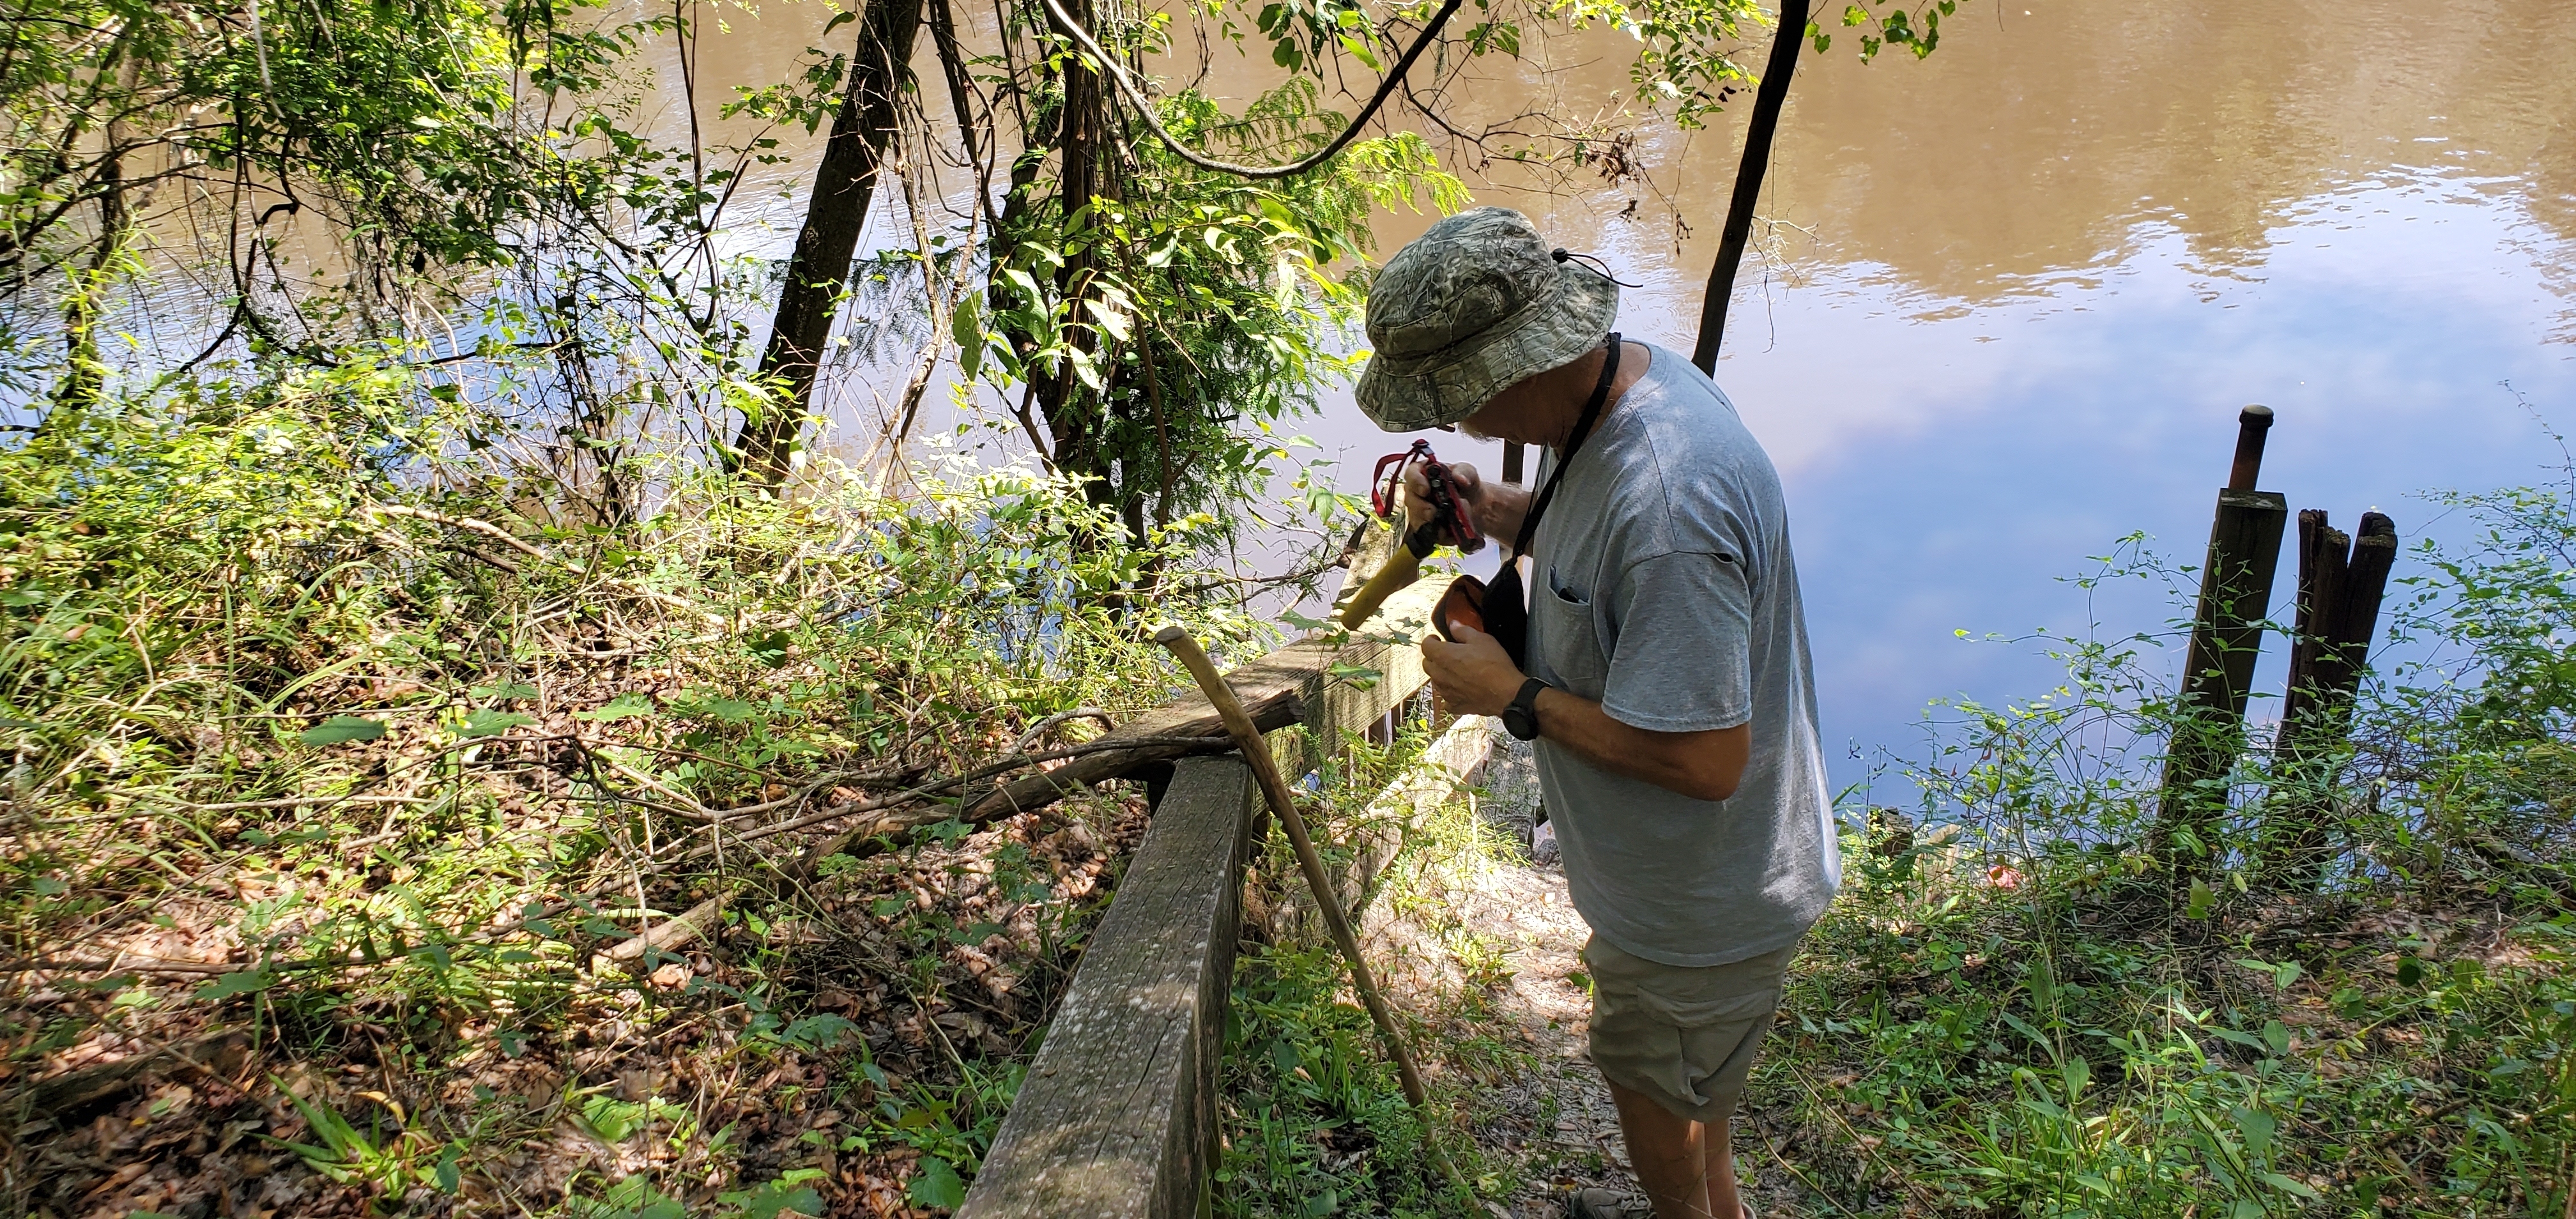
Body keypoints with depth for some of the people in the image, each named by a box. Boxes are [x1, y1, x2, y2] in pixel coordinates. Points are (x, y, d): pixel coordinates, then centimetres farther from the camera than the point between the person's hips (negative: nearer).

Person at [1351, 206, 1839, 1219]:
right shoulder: (1627, 378, -7)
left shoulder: (1667, 506, -38)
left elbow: (1704, 760, -34)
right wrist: (1497, 512, -7)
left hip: (1699, 902, -9)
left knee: (1658, 1098, 17)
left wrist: (1516, 697, -23)